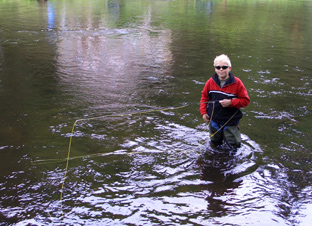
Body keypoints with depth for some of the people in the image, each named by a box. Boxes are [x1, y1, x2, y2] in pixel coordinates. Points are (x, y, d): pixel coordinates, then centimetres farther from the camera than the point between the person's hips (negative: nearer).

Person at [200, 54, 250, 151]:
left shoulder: (237, 83, -14)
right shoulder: (211, 82, -6)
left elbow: (245, 100, -10)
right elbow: (204, 97, 7)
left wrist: (231, 102, -23)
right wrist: (203, 112, -3)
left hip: (230, 121, -2)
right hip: (214, 120, 3)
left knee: (234, 145, 1)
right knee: (214, 144, 15)